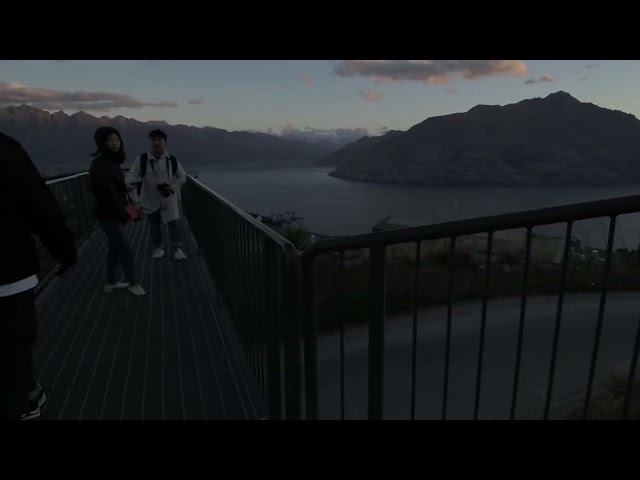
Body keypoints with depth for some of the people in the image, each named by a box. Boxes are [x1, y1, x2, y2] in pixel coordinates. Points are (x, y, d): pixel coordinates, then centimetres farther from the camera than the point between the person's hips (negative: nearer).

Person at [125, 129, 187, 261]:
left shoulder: (172, 160, -6)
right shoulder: (141, 159, -9)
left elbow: (182, 177, 3)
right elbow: (132, 175, -12)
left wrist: (172, 188, -13)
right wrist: (132, 182, -37)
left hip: (169, 199, 0)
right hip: (151, 200, 1)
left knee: (174, 224, -3)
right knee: (154, 226, 14)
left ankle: (178, 248, 12)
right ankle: (158, 248, 33)